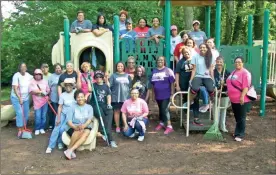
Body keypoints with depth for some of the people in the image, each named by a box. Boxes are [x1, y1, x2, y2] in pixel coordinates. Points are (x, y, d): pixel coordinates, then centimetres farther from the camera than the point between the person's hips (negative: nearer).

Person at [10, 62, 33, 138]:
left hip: (26, 98, 5)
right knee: (19, 113, -13)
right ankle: (19, 130, -7)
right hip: (16, 98, -5)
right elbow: (15, 88, -19)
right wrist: (19, 98, -21)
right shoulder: (16, 75, -15)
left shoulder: (28, 75, 1)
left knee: (26, 114, 7)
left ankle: (24, 128, 21)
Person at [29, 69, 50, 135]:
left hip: (45, 101, 3)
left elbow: (48, 90, 9)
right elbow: (31, 91, -10)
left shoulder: (45, 82, 8)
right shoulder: (32, 82, 0)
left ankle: (42, 128, 18)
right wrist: (40, 92, -18)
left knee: (43, 116, 5)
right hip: (37, 102, -3)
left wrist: (45, 93, -13)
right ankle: (37, 129, 7)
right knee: (37, 116, -7)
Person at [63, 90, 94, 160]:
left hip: (86, 127, 1)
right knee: (79, 131, -36)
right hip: (73, 127, -1)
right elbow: (69, 121, -2)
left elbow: (89, 119, -3)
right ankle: (70, 149, -24)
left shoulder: (89, 107, 11)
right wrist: (75, 127, -23)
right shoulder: (72, 107, 6)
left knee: (87, 132, -34)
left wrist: (83, 126, -25)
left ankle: (70, 150, -38)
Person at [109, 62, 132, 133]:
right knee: (117, 111, 5)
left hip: (126, 97, 2)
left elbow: (130, 85, 9)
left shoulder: (127, 75, 11)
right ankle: (117, 126, 13)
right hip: (116, 97, -2)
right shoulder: (113, 75, 3)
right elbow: (109, 85, -4)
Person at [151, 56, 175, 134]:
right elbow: (153, 83, 13)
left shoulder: (168, 70, -7)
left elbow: (172, 82, -7)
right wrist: (153, 94, 13)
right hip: (157, 94, 5)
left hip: (166, 94, -5)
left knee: (165, 110, -10)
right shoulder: (154, 71, 8)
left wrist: (172, 93, -8)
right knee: (160, 109, 17)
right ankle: (161, 123, 32)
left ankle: (169, 126, -5)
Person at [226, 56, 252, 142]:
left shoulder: (245, 73, -12)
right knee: (237, 117, 17)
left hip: (241, 100, -8)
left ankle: (240, 135, 5)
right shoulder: (233, 72, 15)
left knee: (241, 118, -1)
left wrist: (242, 97, -26)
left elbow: (246, 86, -20)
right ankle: (237, 132, 29)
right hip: (233, 99, 9)